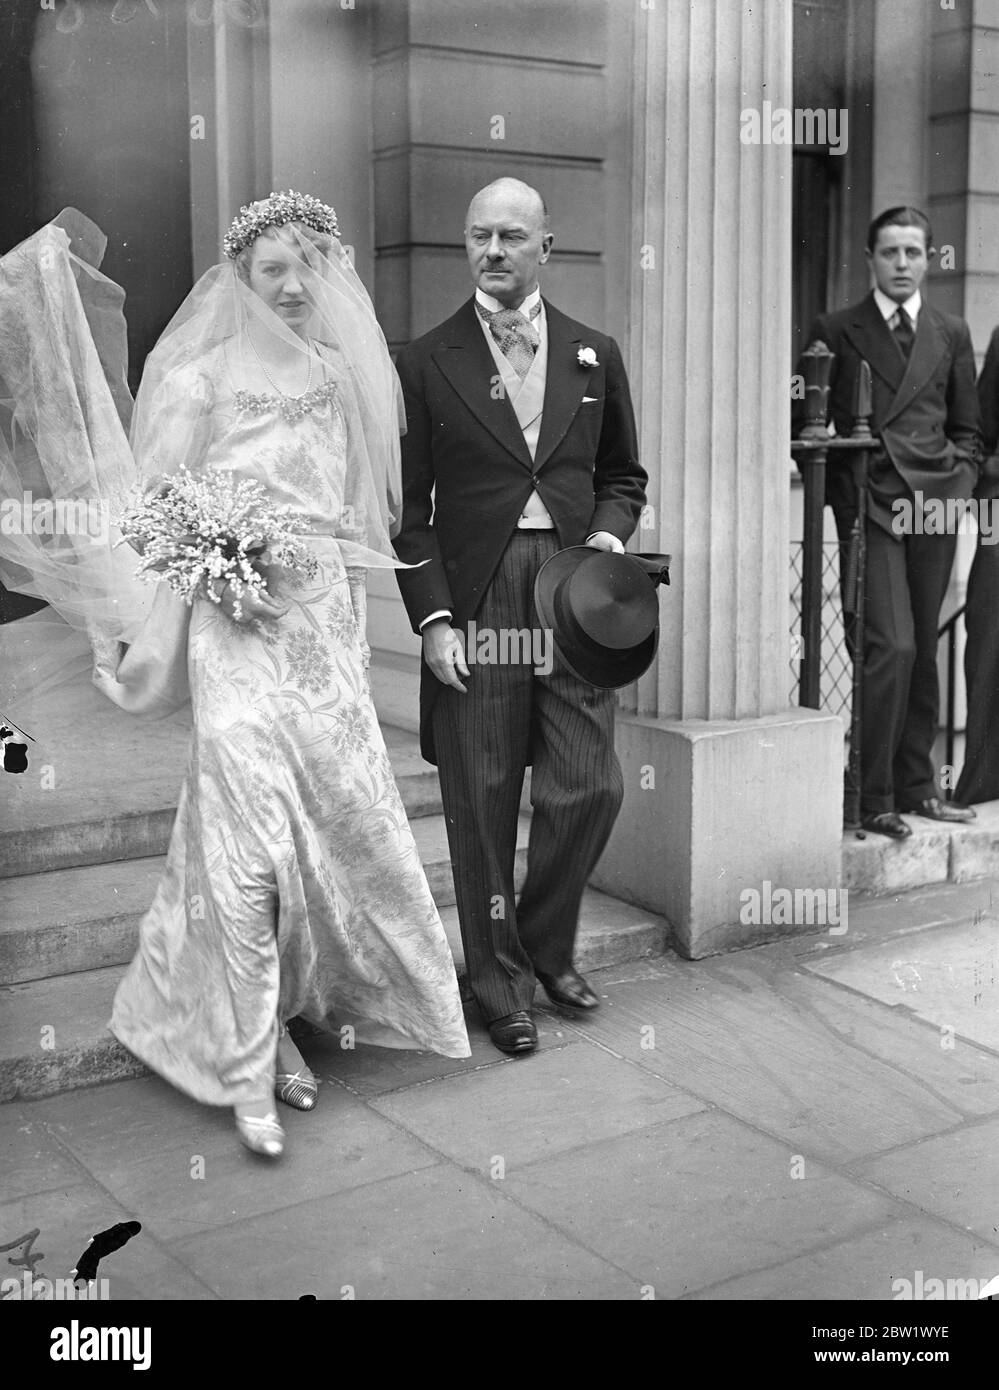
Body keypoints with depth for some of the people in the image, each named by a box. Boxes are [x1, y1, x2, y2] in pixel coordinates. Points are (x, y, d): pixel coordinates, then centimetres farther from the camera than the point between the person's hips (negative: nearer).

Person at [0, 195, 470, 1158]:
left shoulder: (342, 373, 12)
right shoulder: (203, 374, 0)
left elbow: (361, 509, 14)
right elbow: (161, 513, -2)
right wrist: (151, 637, -13)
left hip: (328, 627, 4)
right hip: (239, 629, -4)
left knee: (338, 823, 4)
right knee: (248, 838, -7)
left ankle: (284, 1015, 25)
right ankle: (248, 1068, 4)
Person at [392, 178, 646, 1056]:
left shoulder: (595, 355, 11)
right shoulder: (427, 363, 3)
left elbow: (623, 476, 19)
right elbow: (408, 506, 1)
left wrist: (609, 534, -2)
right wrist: (431, 617, -7)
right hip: (475, 600, -2)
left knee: (590, 788, 0)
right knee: (483, 804, 4)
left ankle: (547, 947, 26)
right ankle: (501, 983, 21)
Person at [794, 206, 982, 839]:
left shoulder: (952, 334, 15)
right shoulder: (835, 331, 6)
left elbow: (967, 429, 18)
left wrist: (956, 485, 1)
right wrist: (845, 501, -4)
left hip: (934, 508, 4)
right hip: (870, 508, -3)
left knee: (924, 653, 7)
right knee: (891, 648, -13)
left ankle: (915, 783, 18)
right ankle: (873, 797, -5)